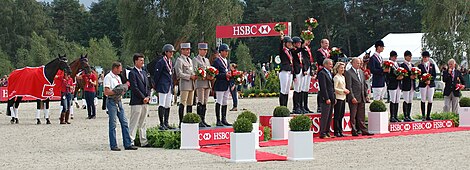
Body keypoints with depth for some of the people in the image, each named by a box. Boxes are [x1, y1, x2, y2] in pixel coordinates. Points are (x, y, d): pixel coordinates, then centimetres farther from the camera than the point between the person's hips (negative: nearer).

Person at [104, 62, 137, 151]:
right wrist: (117, 91, -15)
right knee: (113, 124, -2)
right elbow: (106, 92, -17)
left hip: (119, 101, 8)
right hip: (112, 102, -8)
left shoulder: (118, 77, 17)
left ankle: (127, 144, 9)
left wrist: (122, 91, 0)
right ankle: (113, 145, 4)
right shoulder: (108, 77, -9)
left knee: (124, 123, 6)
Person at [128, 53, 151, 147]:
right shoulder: (132, 73, -8)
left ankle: (143, 141, 16)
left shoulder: (144, 72, 18)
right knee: (134, 123, -6)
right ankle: (131, 141, -3)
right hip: (136, 102, -8)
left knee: (143, 123, 12)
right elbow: (134, 88, -14)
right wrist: (143, 98, -13)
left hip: (145, 101, 8)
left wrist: (148, 96, 1)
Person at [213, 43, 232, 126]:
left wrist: (230, 74, 4)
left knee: (225, 103, 11)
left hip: (227, 85, 8)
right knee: (219, 102, -4)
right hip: (220, 85, -8)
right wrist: (225, 75, -20)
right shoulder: (216, 61, -8)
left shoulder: (227, 61, 17)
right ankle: (218, 120, -1)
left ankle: (224, 120, 16)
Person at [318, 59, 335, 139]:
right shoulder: (322, 73, -9)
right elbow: (323, 87, -15)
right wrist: (327, 98, -18)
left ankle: (327, 132, 15)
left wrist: (334, 98, 16)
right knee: (325, 117, -7)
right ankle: (322, 134, -4)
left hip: (331, 99, 9)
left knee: (329, 117, 10)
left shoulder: (330, 73, 19)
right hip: (325, 99, -9)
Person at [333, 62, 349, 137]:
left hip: (343, 98, 8)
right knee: (337, 116, -4)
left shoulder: (343, 77, 16)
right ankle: (336, 132, -1)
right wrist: (343, 91, -14)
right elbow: (334, 88, -15)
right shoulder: (336, 77, -9)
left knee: (341, 115, 10)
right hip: (338, 98, -8)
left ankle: (340, 131, 15)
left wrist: (346, 90, 6)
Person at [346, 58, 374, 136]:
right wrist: (352, 97, -17)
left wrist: (366, 95, 13)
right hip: (354, 98, -6)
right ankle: (354, 131, 8)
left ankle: (364, 130, 12)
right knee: (353, 116, 2)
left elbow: (364, 84, 19)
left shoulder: (361, 72, 15)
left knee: (361, 116, 9)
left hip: (362, 98, 6)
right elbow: (349, 87, -12)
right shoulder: (349, 73, -7)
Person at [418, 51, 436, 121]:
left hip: (431, 84, 2)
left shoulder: (432, 65, 11)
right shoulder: (420, 66, 5)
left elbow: (434, 75, 7)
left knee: (430, 100, 0)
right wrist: (424, 81, -16)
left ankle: (428, 116, 7)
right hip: (423, 84, -2)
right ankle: (423, 116, 0)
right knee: (423, 100, -3)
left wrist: (430, 80, -11)